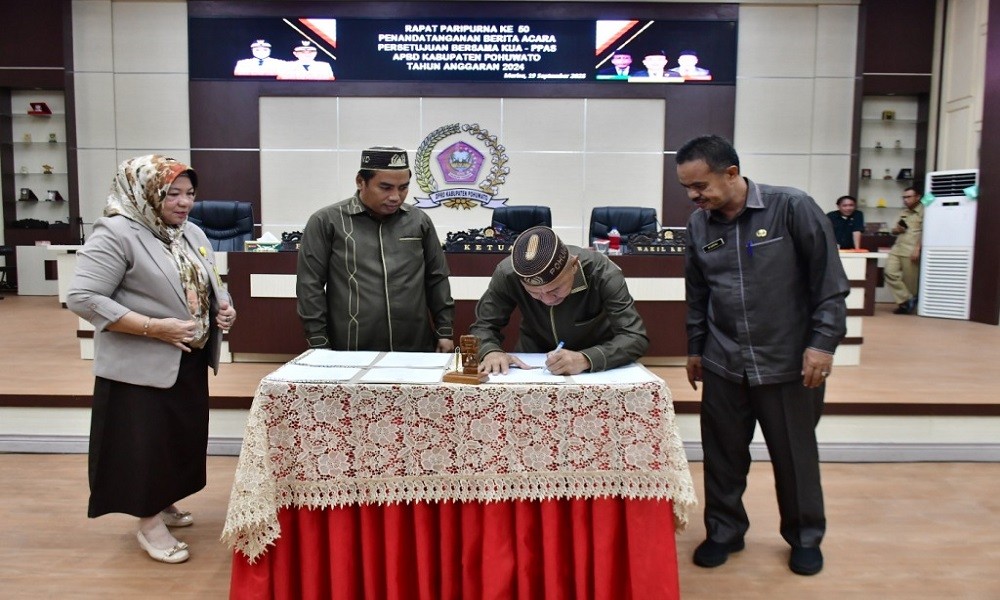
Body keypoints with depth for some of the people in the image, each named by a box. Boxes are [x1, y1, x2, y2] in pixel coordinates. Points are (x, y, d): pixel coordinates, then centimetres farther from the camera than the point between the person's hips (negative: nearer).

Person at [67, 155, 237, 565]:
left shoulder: (192, 234, 10)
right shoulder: (116, 234, -14)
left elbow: (209, 285, 22)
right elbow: (82, 297, -20)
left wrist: (224, 307, -2)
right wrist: (154, 327, -24)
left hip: (189, 363, 8)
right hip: (141, 366, -8)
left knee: (184, 436, 17)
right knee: (146, 441, 2)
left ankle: (164, 503, 37)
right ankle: (149, 522, 19)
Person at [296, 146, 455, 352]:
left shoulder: (419, 221, 7)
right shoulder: (327, 221, -3)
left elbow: (436, 280, 12)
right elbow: (310, 285, -2)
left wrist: (444, 332, 8)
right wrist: (320, 345, -5)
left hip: (416, 349, 3)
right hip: (352, 352, -2)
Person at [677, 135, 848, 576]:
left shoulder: (792, 208, -12)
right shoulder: (698, 224, 2)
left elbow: (829, 280, -8)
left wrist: (823, 342, -11)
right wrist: (695, 347, 16)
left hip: (789, 362, -3)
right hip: (723, 364, 3)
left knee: (795, 455, 12)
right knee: (723, 453, 11)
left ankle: (805, 537, 34)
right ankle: (724, 530, 31)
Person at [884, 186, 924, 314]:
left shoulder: (923, 212, -1)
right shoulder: (903, 212, 23)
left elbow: (924, 233, -11)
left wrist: (917, 249, -21)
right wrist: (896, 230, 6)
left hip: (911, 251, -7)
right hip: (897, 248, 7)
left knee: (910, 280, -2)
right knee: (890, 272, -9)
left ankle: (907, 303, 14)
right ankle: (906, 300, -3)